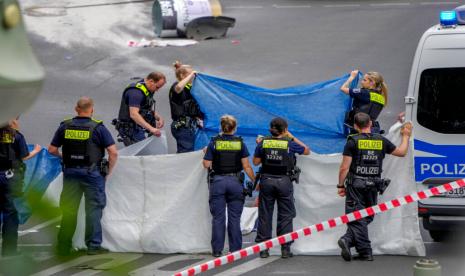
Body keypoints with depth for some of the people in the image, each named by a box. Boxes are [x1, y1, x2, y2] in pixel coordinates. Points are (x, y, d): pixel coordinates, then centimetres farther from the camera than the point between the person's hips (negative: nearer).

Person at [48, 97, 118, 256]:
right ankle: (93, 245, 4)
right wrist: (108, 172, 2)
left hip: (70, 172, 3)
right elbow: (113, 152, -10)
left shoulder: (65, 127, 2)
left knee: (68, 210, 10)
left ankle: (63, 246, 12)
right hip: (92, 172, -3)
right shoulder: (98, 128, -7)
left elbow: (52, 150, 6)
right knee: (93, 209, 4)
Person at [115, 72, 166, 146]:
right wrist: (151, 128, -36)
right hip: (130, 131, -10)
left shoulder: (148, 91, 12)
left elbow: (149, 109, 26)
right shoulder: (136, 92, -21)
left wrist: (159, 117, 5)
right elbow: (134, 114, -31)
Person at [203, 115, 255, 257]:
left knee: (218, 218, 5)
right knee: (234, 218, 7)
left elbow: (207, 165, -3)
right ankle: (235, 249, 8)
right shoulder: (240, 143, -1)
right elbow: (246, 166, -3)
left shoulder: (214, 142, -3)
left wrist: (205, 154, 16)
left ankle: (217, 250, 5)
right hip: (235, 181, 0)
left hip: (218, 181, 0)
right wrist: (255, 181, 6)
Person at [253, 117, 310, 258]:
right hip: (284, 181, -2)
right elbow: (307, 151, 9)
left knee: (265, 215, 8)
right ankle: (285, 248, 3)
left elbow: (256, 162, 7)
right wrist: (292, 138, 12)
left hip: (266, 180, 2)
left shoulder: (263, 142, 0)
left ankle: (263, 248, 7)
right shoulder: (289, 143, -5)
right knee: (285, 215, 5)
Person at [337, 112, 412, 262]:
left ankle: (365, 252, -9)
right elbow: (401, 152, 17)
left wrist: (341, 185, 0)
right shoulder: (381, 141, 4)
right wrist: (405, 136, 33)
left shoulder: (353, 142, -6)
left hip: (355, 185, -3)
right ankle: (348, 240, -4)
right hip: (373, 185, 3)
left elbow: (344, 167, -10)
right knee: (366, 216, 11)